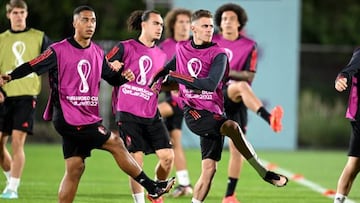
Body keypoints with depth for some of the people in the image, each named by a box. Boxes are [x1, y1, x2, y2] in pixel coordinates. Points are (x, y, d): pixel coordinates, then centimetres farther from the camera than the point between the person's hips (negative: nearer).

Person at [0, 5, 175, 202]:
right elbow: (33, 66, -11)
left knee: (74, 168, 7)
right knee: (115, 143, -8)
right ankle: (152, 187, 1)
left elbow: (111, 77, 20)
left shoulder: (97, 53, 12)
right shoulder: (59, 50, -8)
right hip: (68, 117, -7)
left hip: (88, 118, 7)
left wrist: (123, 77, -2)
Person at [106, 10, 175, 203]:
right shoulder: (125, 48, -3)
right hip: (128, 114, -5)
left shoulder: (161, 55, 14)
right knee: (136, 160, -7)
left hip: (151, 114, 5)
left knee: (167, 156, -4)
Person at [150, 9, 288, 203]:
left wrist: (176, 76, -18)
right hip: (194, 112, -1)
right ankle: (263, 173, -24)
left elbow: (211, 84, -19)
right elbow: (168, 68, 33)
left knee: (209, 168, 0)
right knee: (232, 127, -30)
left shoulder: (218, 54, -3)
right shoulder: (182, 49, 8)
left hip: (214, 114, 1)